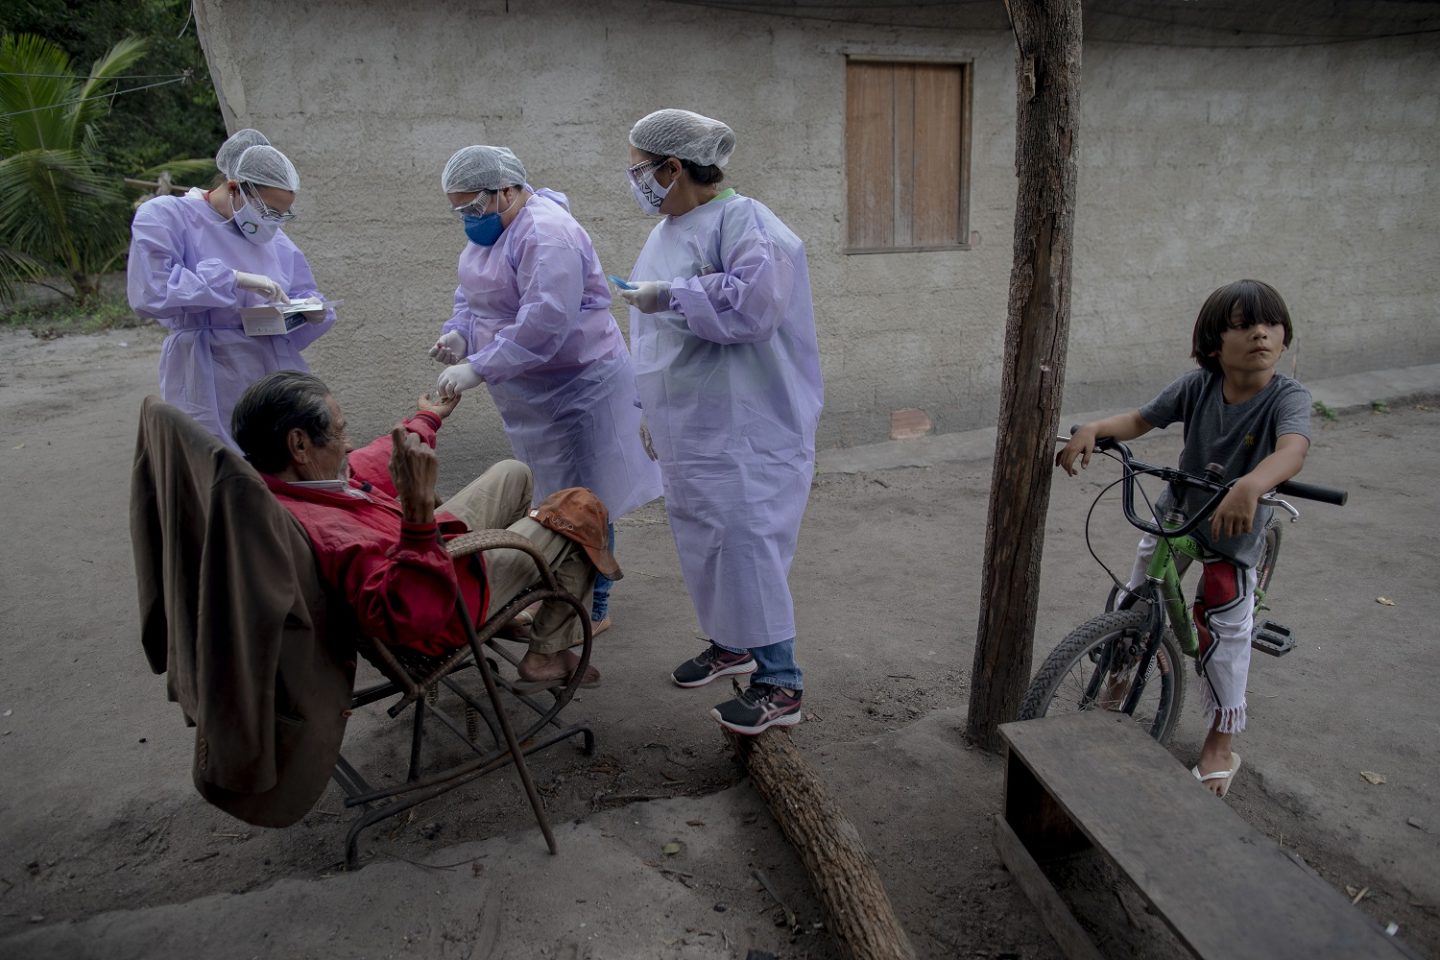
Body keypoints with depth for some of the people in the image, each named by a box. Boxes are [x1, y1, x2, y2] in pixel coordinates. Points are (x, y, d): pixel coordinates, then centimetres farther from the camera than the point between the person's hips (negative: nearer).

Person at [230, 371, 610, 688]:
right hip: (463, 581, -9)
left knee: (512, 473, 27)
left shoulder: (267, 485, -10)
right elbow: (414, 613, -51)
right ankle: (547, 654, 19)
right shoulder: (322, 530, -43)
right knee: (582, 512, 0)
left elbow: (367, 466, 9)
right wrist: (419, 507, -60)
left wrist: (427, 419, 23)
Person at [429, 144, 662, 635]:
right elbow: (473, 294, 18)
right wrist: (458, 333, -4)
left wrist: (477, 369, -32)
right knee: (553, 497, 17)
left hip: (576, 385, -10)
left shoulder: (547, 232, -22)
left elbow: (544, 321, -32)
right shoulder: (491, 230, 10)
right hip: (533, 391, 10)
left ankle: (593, 609, 11)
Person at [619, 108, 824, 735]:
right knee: (701, 541, 16)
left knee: (745, 546, -9)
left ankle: (780, 684, 3)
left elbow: (753, 304, -30)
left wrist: (670, 296, -20)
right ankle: (731, 645, 35)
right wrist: (654, 413, 23)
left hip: (744, 430, -9)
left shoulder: (743, 221, -14)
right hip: (689, 428, 9)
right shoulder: (668, 231, 15)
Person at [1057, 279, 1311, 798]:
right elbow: (1140, 419, -11)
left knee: (1223, 636, 0)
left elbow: (1292, 450, -44)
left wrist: (1249, 488, -64)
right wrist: (1092, 430, -32)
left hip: (1235, 529, -3)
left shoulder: (1288, 396, -25)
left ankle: (1220, 747, 19)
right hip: (1174, 514, 3)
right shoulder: (1198, 385, -16)